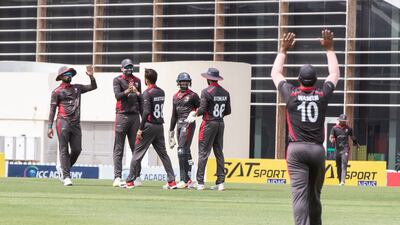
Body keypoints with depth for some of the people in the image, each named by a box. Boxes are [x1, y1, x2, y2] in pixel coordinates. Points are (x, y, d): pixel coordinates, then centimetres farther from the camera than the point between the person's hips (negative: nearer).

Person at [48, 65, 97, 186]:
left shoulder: (77, 88, 17)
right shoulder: (57, 92, 3)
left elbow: (93, 87, 19)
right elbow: (52, 109, 0)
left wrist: (91, 76, 0)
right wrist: (50, 127, -7)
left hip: (76, 123, 5)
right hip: (63, 122, -5)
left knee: (77, 149, 1)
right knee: (64, 150, -7)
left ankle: (62, 168, 24)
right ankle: (66, 177, -8)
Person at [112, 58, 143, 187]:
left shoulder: (137, 80, 15)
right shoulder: (118, 80, 1)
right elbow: (117, 95, -15)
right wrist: (127, 91, -33)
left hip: (135, 116, 5)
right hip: (122, 115, -4)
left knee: (136, 148, 6)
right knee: (119, 149, -4)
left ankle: (137, 176, 11)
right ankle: (117, 178, -8)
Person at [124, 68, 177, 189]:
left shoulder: (147, 93, -12)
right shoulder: (161, 92, 11)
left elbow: (146, 112, -20)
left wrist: (140, 129, -18)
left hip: (149, 125, -7)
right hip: (160, 126, 7)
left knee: (137, 153, 0)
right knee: (163, 154, 10)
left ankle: (130, 181, 2)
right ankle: (172, 181, 5)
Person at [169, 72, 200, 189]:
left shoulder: (192, 96, -3)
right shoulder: (175, 96, 17)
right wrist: (171, 131, 21)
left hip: (188, 123, -7)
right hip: (179, 124, 7)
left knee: (182, 151, -15)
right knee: (185, 152, 8)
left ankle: (184, 180, -17)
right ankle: (188, 180, 11)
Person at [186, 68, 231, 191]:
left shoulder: (206, 91, -11)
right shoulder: (225, 93, 7)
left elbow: (202, 110, -15)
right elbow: (228, 111, 9)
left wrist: (195, 114, 4)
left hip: (209, 123, -6)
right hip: (221, 123, 6)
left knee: (203, 153, -4)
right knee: (219, 152, 10)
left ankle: (200, 182, -8)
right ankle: (220, 182, 7)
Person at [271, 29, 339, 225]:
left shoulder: (291, 94, 2)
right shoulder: (322, 94, 5)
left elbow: (275, 73, 19)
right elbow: (334, 74, 23)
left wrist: (283, 50, 27)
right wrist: (329, 49, 30)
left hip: (296, 149, -2)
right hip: (318, 150, 2)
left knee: (300, 194, -13)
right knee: (314, 195, 14)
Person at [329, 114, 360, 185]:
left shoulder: (348, 128, 8)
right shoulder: (335, 128, 4)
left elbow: (352, 137, 23)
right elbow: (331, 137, -6)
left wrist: (356, 144, 34)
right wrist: (332, 140, -29)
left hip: (345, 149, -1)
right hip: (337, 149, 1)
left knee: (344, 165, -15)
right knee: (338, 166, 6)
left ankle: (343, 181, -25)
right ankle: (340, 181, 16)